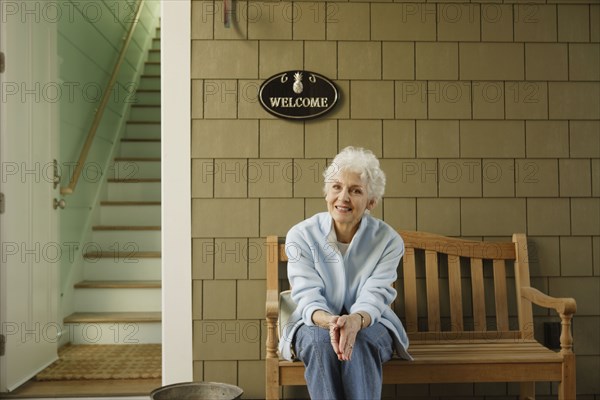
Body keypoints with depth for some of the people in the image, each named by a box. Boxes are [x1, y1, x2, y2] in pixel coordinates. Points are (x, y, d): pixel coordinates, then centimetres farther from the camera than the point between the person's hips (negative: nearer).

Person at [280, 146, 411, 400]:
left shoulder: (389, 241, -8)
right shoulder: (301, 235, -8)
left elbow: (374, 296, -17)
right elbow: (308, 295, -16)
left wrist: (356, 320, -42)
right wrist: (330, 322, -40)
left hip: (369, 325, 0)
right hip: (315, 324, 0)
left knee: (359, 340, -35)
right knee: (321, 339, -35)